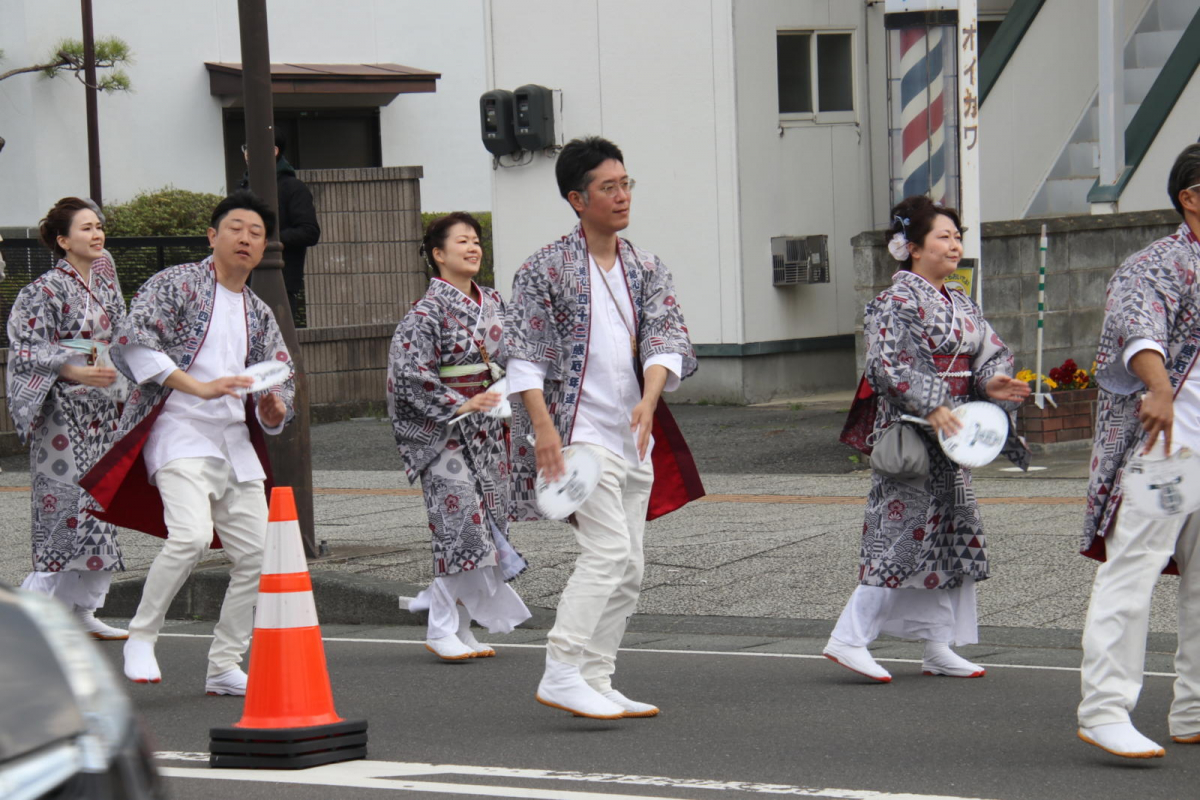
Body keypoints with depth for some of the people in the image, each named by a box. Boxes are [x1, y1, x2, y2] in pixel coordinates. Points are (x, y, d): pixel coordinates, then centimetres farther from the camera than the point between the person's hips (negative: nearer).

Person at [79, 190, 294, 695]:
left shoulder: (259, 316, 21)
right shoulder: (176, 284, 1)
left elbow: (282, 381, 21)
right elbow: (131, 342, -12)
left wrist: (274, 411, -4)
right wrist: (199, 387, -20)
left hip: (237, 442, 7)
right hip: (180, 431, -7)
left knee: (256, 554, 1)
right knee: (191, 535, -28)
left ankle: (225, 667, 14)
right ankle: (141, 638, -10)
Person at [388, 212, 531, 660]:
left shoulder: (492, 303, 12)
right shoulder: (428, 312, -9)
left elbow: (509, 359, 23)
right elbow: (410, 374, -16)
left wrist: (501, 403, 7)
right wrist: (461, 406, -17)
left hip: (487, 430, 7)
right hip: (444, 433, -7)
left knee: (488, 522, 4)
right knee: (461, 524, -12)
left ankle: (458, 627, 11)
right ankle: (442, 630, -5)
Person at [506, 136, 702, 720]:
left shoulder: (646, 270, 11)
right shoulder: (546, 269, -5)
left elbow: (665, 339, 0)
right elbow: (523, 355, -8)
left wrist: (649, 399, -18)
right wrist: (543, 425, -19)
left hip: (633, 435, 7)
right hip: (578, 431, -7)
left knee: (627, 568, 7)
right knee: (608, 551, -18)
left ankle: (595, 682, 14)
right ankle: (561, 675, -16)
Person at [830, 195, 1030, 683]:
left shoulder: (960, 306, 14)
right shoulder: (896, 303, -10)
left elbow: (990, 351, 14)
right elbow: (887, 366, -18)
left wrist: (991, 383, -8)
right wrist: (931, 406, -25)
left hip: (950, 436, 9)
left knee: (955, 533, 8)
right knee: (904, 533, -10)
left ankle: (940, 647, 13)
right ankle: (849, 639, -6)